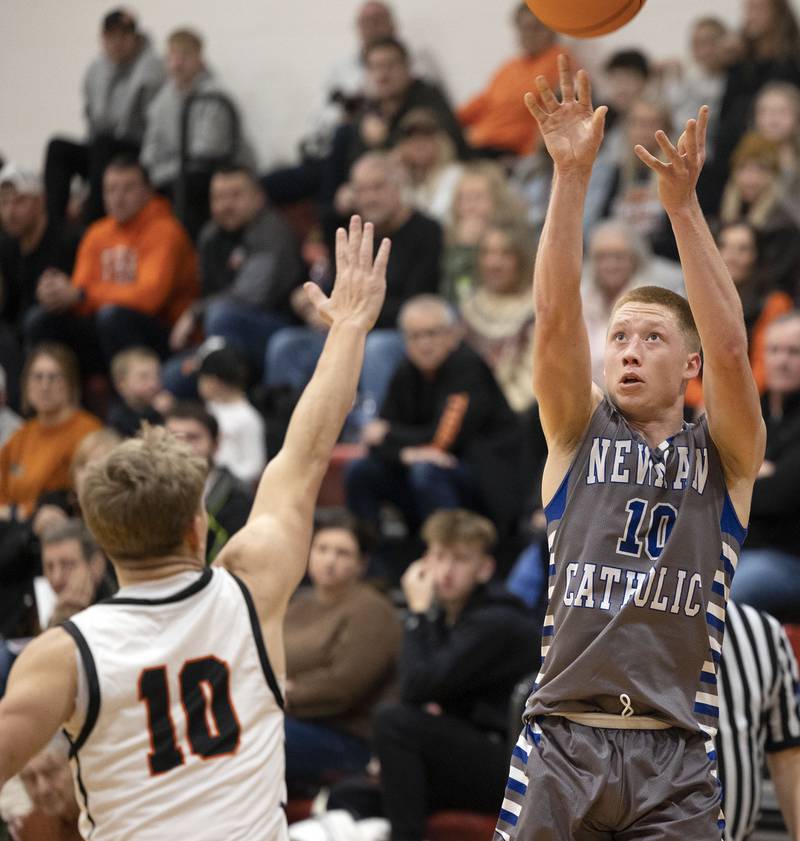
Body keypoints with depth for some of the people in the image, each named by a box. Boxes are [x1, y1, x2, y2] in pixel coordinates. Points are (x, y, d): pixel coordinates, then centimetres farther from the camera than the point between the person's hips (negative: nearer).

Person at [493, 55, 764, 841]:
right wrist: (571, 174, -15)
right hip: (561, 740, 1)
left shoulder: (722, 456, 9)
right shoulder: (579, 436, 11)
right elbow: (556, 318, -3)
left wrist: (683, 204, -18)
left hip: (674, 755, -1)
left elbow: (729, 350, -9)